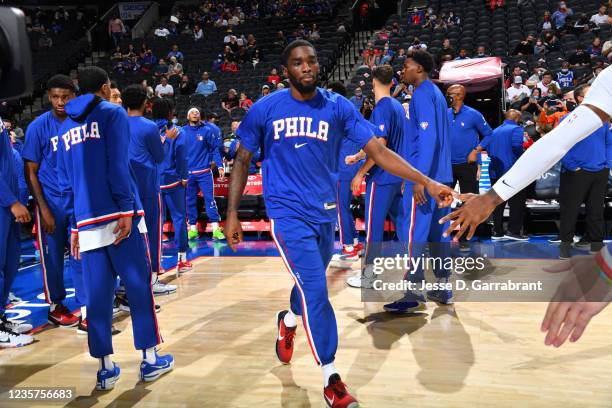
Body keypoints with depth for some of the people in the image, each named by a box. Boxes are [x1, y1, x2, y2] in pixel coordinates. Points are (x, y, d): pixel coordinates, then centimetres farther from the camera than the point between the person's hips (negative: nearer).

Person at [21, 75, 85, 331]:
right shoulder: (38, 127, -7)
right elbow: (31, 173, -5)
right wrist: (43, 209, -10)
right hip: (52, 202, -2)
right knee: (53, 257, 9)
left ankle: (85, 310, 5)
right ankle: (55, 306, 27)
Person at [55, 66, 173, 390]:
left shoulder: (66, 127, 19)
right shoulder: (112, 113, 1)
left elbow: (65, 182, 17)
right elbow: (118, 166, -12)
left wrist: (74, 225, 19)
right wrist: (127, 209, -14)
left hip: (86, 222, 6)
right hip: (118, 215, -5)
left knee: (97, 294, 7)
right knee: (138, 286, 4)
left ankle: (105, 369, 14)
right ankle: (150, 360, 11)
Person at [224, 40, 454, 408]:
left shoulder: (338, 107, -2)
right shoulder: (265, 109, -4)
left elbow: (377, 150, -6)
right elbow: (243, 161, 4)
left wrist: (426, 181, -16)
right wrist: (232, 214, -1)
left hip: (324, 212, 3)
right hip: (288, 213, -3)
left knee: (311, 285, 19)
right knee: (316, 289, -12)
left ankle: (288, 322, 55)